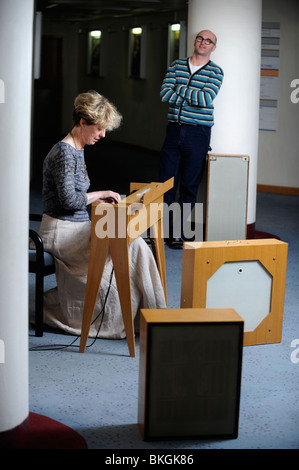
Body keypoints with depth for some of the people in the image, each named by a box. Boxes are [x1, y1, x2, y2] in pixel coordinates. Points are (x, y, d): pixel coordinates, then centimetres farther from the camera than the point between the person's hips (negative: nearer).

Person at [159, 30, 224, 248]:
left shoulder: (215, 72, 2)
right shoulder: (176, 65, 10)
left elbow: (206, 99, -14)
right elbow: (165, 93, -4)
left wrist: (180, 88, -5)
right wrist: (193, 98, -11)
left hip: (198, 134, -2)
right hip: (174, 131, 2)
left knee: (189, 187, 3)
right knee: (166, 183, 1)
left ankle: (178, 233, 11)